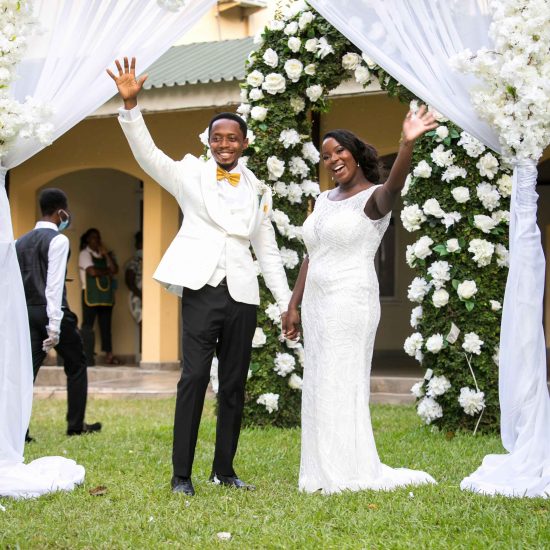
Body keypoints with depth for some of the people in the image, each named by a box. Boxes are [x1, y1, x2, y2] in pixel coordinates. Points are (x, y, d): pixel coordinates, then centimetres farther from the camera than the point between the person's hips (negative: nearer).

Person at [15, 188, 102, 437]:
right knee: (76, 366, 13)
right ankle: (75, 425, 18)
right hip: (52, 312, -5)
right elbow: (54, 284, -17)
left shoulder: (21, 242, 12)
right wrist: (55, 326, -19)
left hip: (28, 312, 5)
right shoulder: (58, 240, -9)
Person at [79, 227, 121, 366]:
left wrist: (106, 254, -2)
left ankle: (109, 355, 7)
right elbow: (92, 271, -14)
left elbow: (115, 270, 5)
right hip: (91, 295, -6)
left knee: (106, 325, 6)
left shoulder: (104, 254, 18)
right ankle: (87, 356, -5)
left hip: (106, 295, 6)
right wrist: (108, 271, 0)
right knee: (88, 325, -5)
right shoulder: (85, 254, 0)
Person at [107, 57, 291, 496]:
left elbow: (268, 251, 17)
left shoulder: (258, 191, 14)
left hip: (243, 295, 4)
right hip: (201, 290, -4)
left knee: (234, 385, 7)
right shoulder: (191, 174, 5)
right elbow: (148, 154, -9)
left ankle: (224, 469, 18)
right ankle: (181, 474, -8)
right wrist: (130, 104, -23)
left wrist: (288, 303, 13)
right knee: (194, 377, -12)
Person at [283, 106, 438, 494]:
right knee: (319, 386, 7)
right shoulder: (325, 200, 15)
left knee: (340, 384, -7)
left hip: (350, 302, -8)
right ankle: (327, 473, 11)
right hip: (317, 302, 8)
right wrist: (294, 306, 15)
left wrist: (408, 143, -50)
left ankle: (349, 474, -1)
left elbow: (394, 186, -32)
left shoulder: (373, 197, -8)